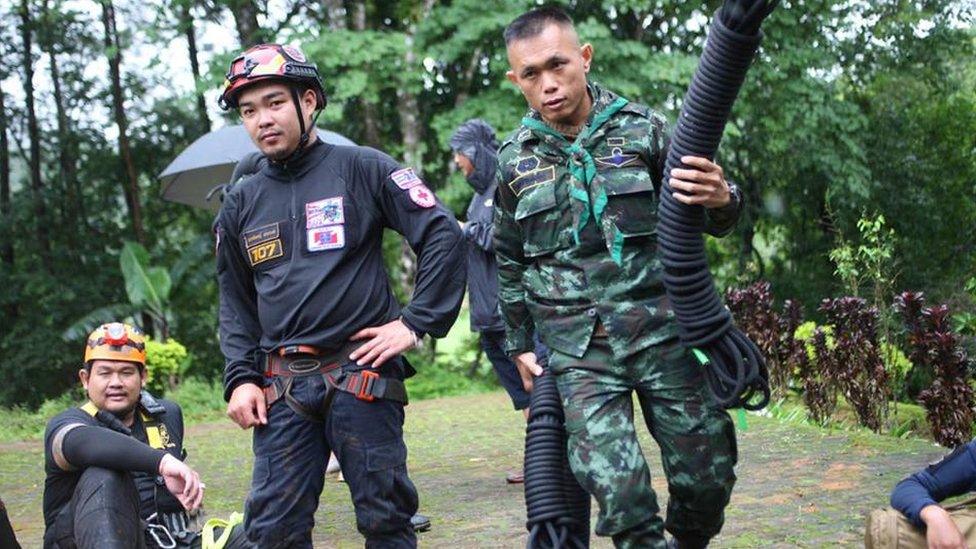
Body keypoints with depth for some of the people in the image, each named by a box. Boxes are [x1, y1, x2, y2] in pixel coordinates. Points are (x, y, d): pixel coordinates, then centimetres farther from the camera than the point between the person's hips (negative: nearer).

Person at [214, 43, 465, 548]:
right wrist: (240, 378, 6)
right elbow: (235, 302, 19)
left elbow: (442, 236, -3)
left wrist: (416, 322, -7)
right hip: (282, 388, 4)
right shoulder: (241, 203, 13)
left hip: (361, 373, -4)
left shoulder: (362, 169, 0)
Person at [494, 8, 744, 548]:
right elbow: (509, 262, 21)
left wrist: (721, 200, -19)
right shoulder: (515, 161, 7)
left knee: (707, 476, 2)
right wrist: (519, 344, 20)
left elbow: (701, 215, 5)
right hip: (579, 352, 0)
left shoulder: (641, 128, 1)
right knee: (618, 494, -14)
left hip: (662, 334, 0)